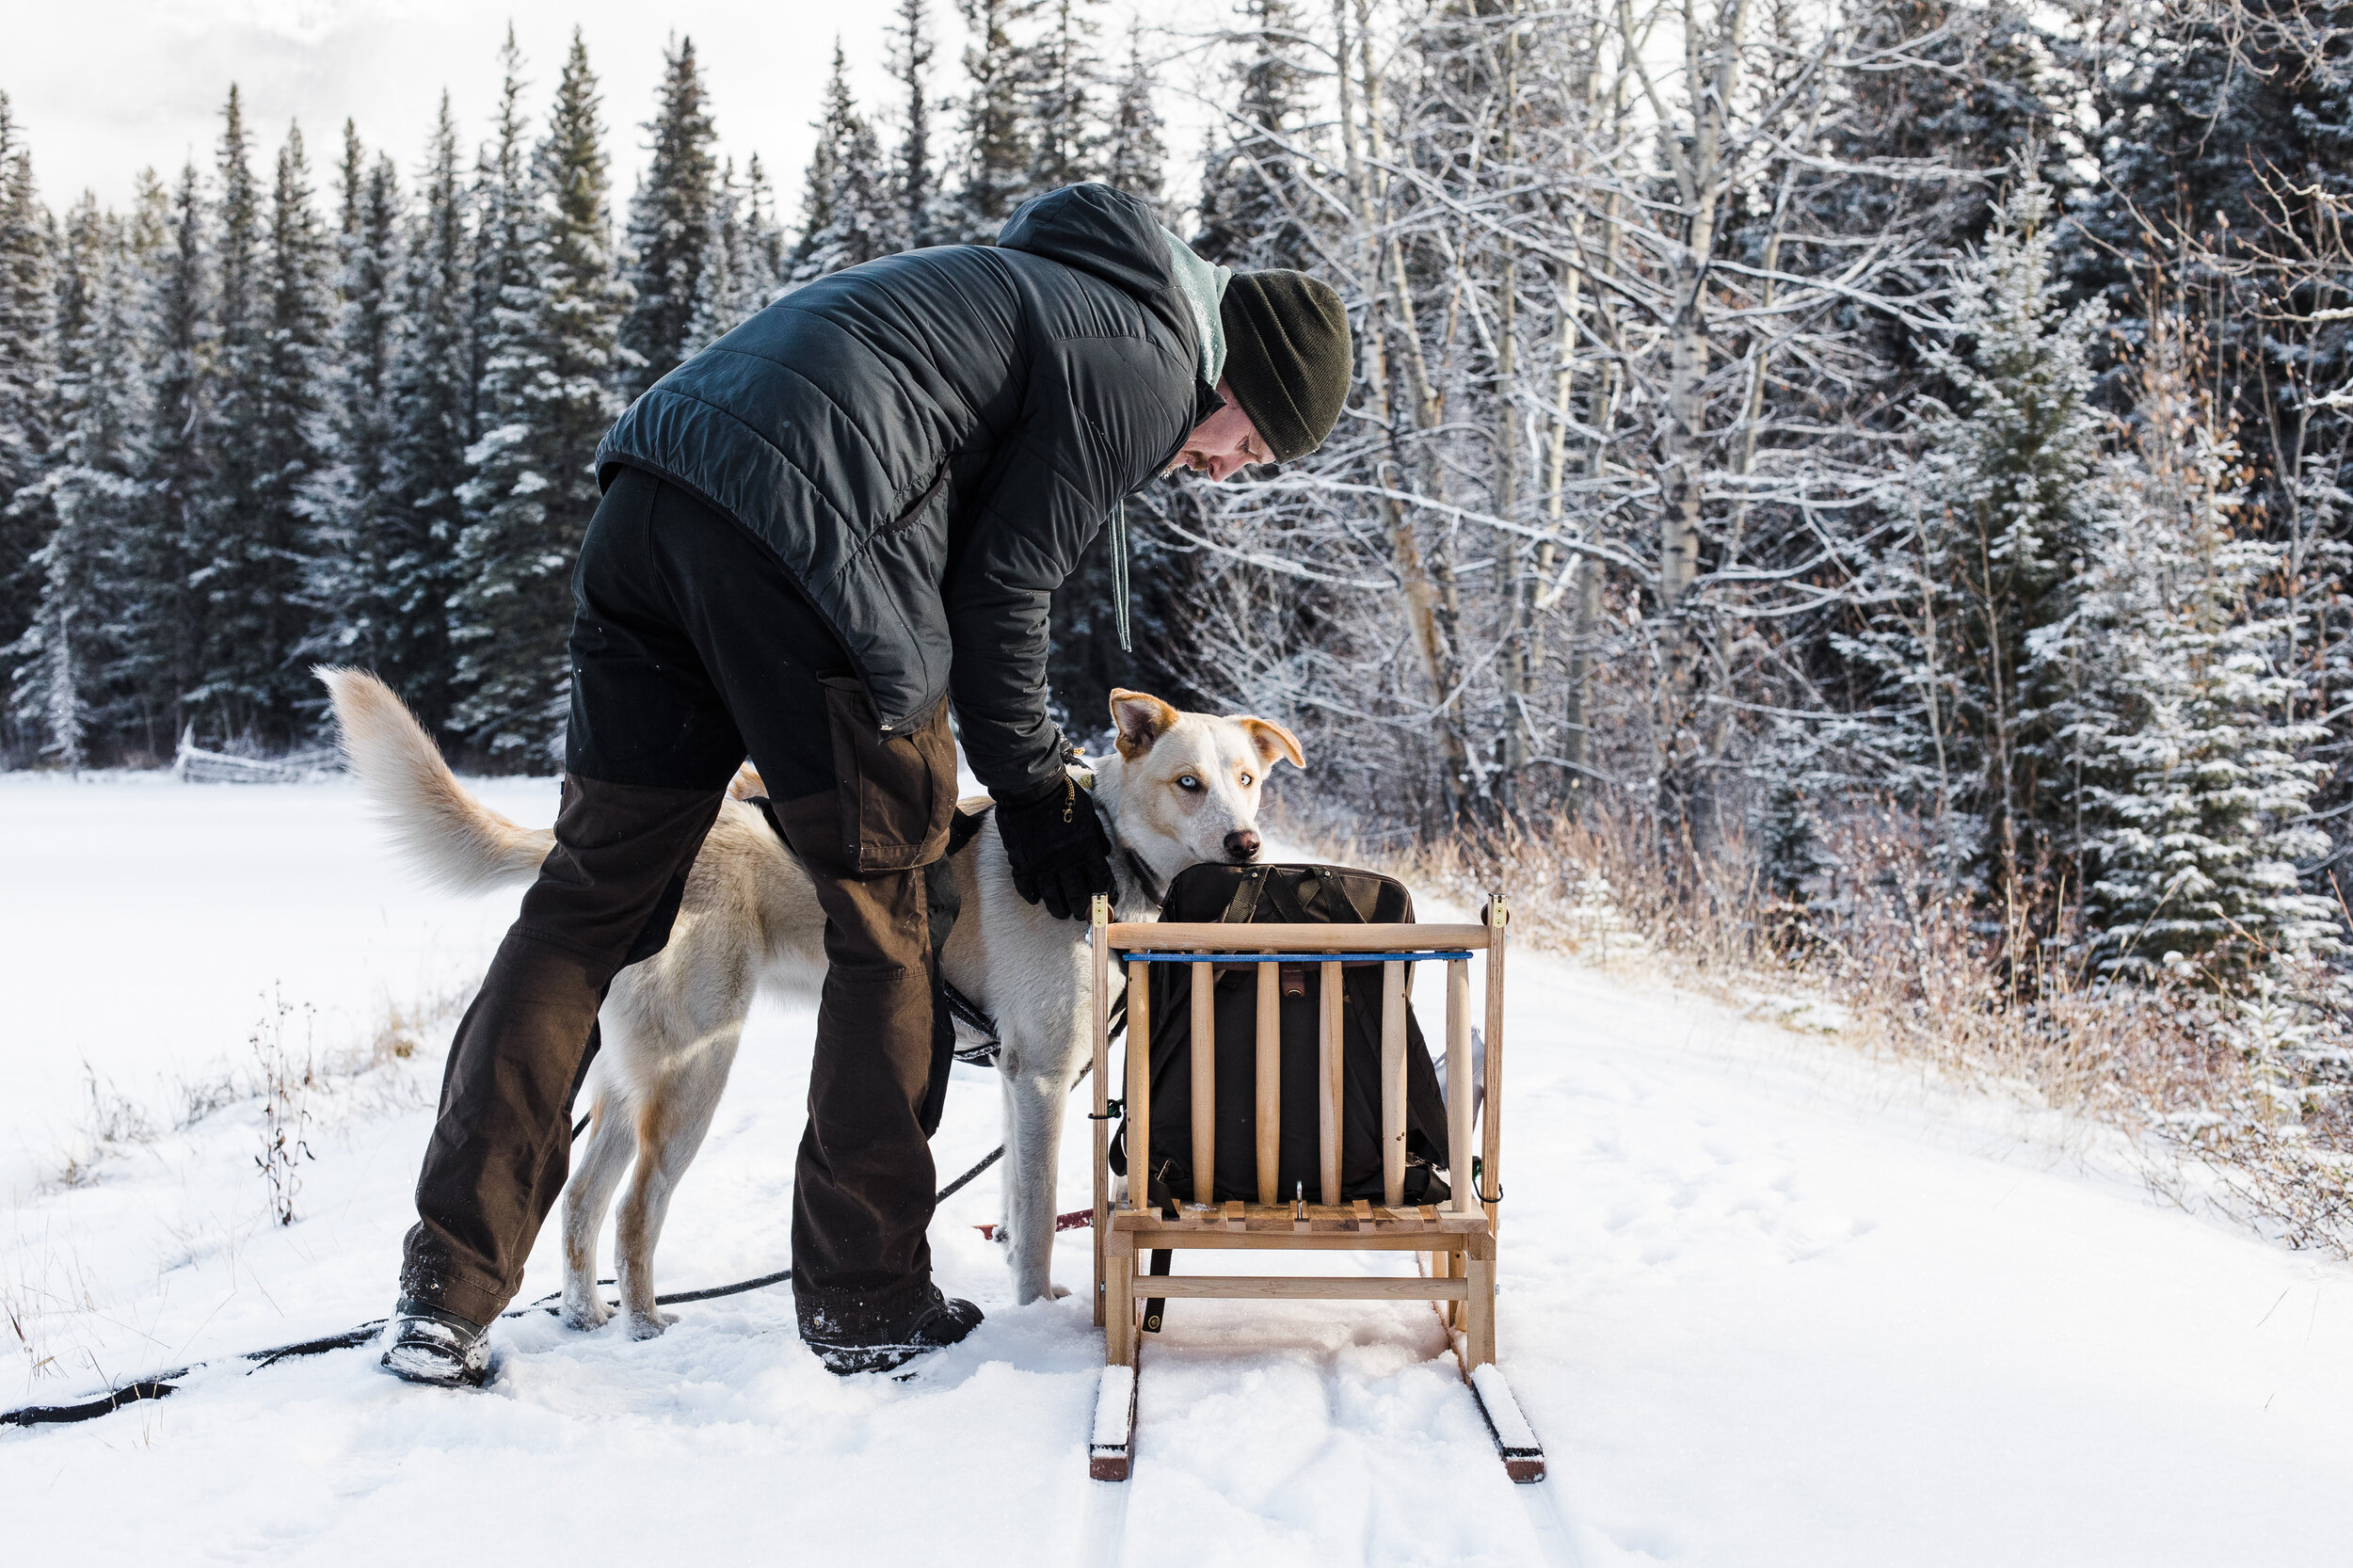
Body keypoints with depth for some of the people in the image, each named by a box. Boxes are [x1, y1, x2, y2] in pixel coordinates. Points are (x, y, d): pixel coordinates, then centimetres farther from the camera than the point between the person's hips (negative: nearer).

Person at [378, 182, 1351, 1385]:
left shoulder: (1049, 289, 32)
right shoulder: (1146, 368, 4)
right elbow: (1000, 587, 1)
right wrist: (1032, 793, 13)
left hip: (647, 505, 9)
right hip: (803, 539, -9)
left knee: (594, 895, 8)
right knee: (882, 923, 6)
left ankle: (448, 1293, 8)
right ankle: (868, 1303, 15)